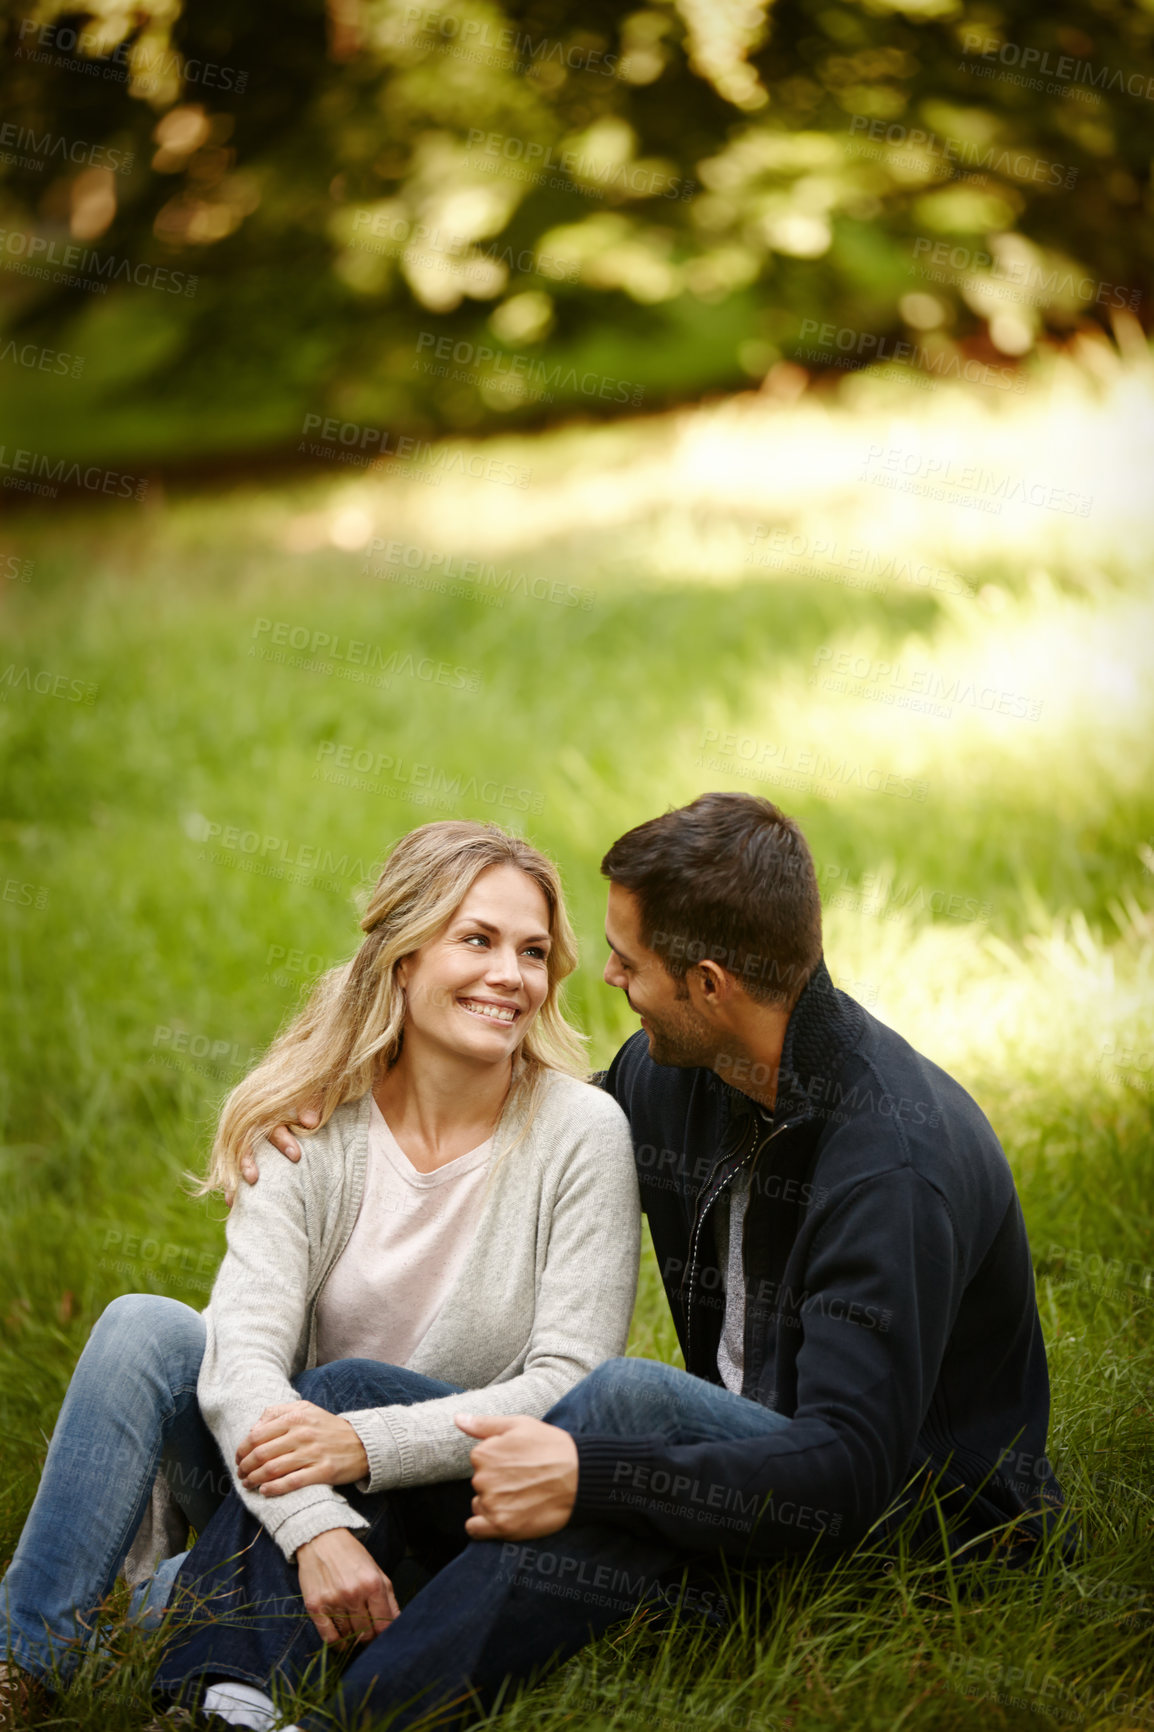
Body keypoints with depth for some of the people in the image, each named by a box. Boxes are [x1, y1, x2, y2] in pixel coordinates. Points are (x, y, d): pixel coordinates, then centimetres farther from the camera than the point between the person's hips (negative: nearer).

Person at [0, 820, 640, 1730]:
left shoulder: (581, 1133, -10)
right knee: (144, 1326, -21)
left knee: (349, 1383, -31)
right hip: (284, 1500, 3)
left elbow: (569, 1383, -16)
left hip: (451, 1517, -2)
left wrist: (368, 1444, -30)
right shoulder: (314, 1126, -6)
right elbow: (242, 1346, -19)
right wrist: (315, 1528, -37)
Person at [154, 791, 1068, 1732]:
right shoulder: (673, 1069, -1)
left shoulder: (897, 1158, -26)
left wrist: (588, 1478, -38)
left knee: (635, 1400, -36)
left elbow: (851, 1471, -33)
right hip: (758, 1463, 8)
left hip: (930, 1523, -8)